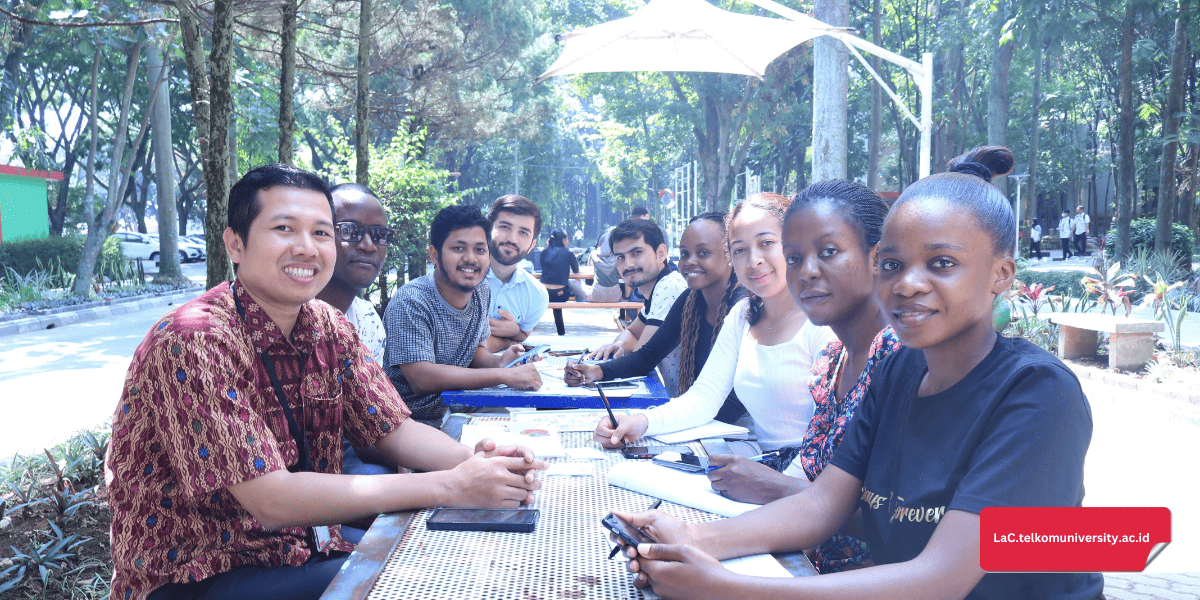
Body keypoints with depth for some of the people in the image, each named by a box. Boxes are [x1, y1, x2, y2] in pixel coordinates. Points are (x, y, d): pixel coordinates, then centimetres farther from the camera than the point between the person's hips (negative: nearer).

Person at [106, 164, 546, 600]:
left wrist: (477, 462, -18)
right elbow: (272, 501, -27)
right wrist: (450, 486, -29)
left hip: (304, 546, 7)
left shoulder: (330, 328, 0)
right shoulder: (193, 340, -22)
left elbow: (394, 430, 4)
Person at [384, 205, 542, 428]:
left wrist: (498, 362, -11)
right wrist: (505, 376, -28)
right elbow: (422, 378, -28)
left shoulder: (481, 291, 3)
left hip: (455, 413, 8)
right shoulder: (410, 303, -21)